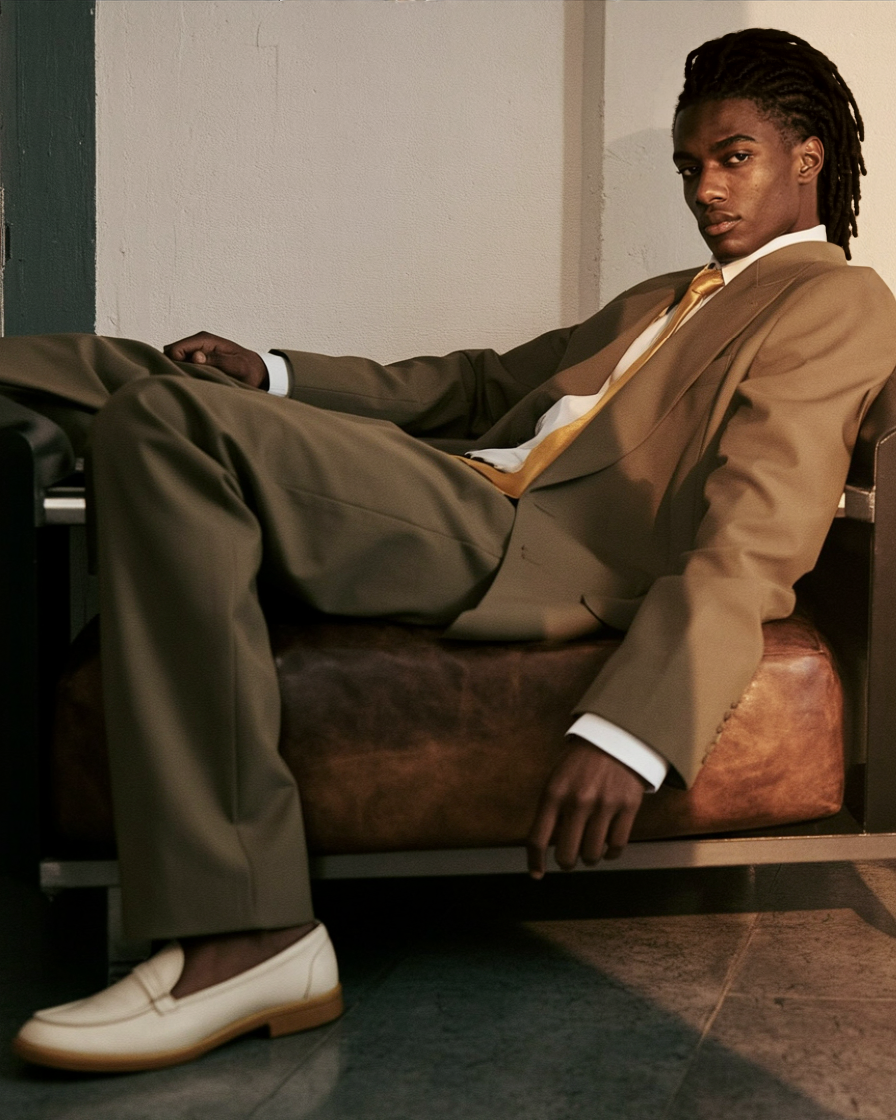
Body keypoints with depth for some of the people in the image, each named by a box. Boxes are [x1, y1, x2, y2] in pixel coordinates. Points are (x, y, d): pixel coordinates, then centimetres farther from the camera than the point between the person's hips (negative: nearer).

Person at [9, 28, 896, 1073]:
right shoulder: (656, 300, 33)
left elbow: (756, 535, -12)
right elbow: (479, 382, 27)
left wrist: (631, 731, -27)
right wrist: (269, 377, 11)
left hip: (549, 557, -8)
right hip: (471, 499, 9)